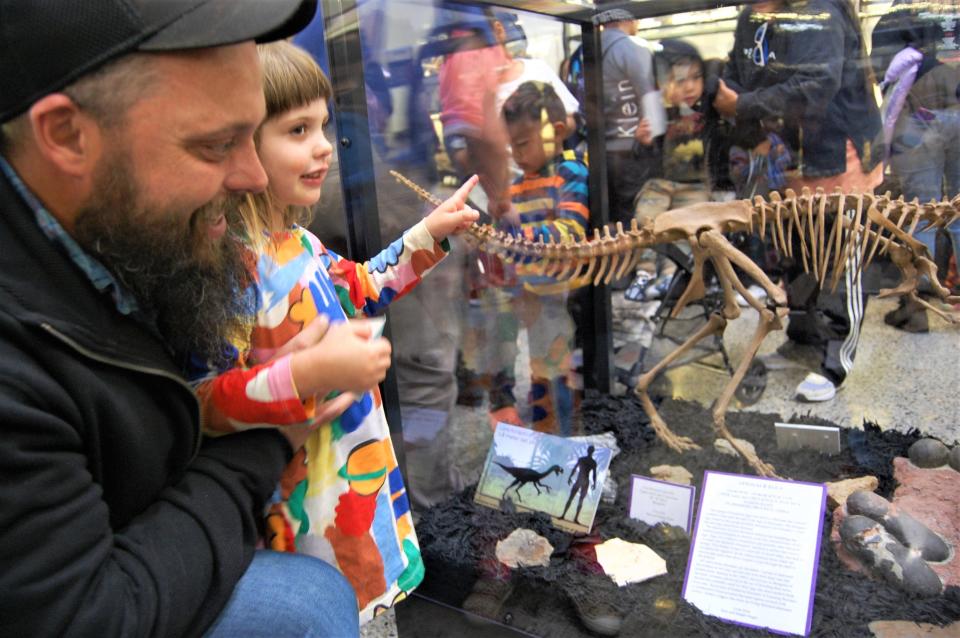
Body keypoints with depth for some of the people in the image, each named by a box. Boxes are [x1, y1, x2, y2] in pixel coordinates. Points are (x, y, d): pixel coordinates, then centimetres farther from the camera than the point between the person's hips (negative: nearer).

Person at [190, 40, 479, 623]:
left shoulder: (296, 241, 2)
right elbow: (204, 398, -27)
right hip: (306, 497, -8)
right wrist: (312, 374, -39)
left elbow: (361, 290, 18)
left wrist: (431, 233, 14)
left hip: (360, 463, 9)